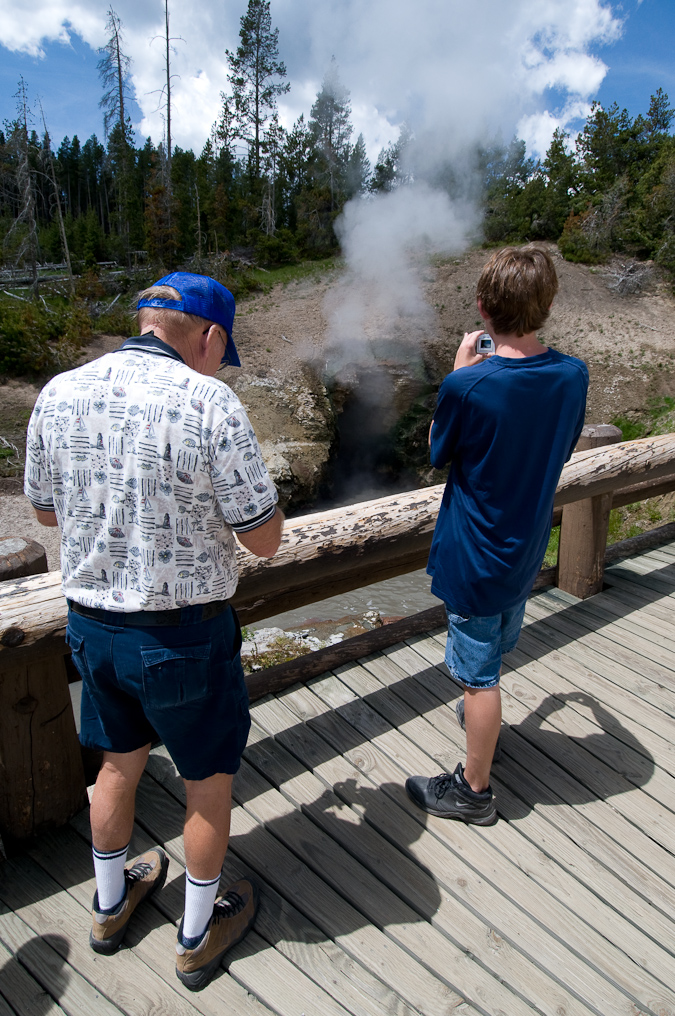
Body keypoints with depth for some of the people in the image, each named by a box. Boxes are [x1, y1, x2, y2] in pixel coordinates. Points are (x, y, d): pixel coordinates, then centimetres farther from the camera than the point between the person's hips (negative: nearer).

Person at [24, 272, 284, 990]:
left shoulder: (58, 394, -4)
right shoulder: (210, 403, -20)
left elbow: (46, 510, 10)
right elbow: (264, 540, -15)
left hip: (89, 622, 6)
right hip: (183, 634, -5)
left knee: (119, 762, 27)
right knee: (208, 780, 18)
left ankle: (110, 905, 50)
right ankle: (198, 936, 39)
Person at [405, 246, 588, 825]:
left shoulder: (469, 386, -27)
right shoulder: (573, 376, -10)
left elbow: (438, 453, -8)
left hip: (475, 555, -6)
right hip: (527, 546, 6)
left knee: (478, 673, 8)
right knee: (498, 645, 29)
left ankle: (474, 789, 26)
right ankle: (485, 719, 56)